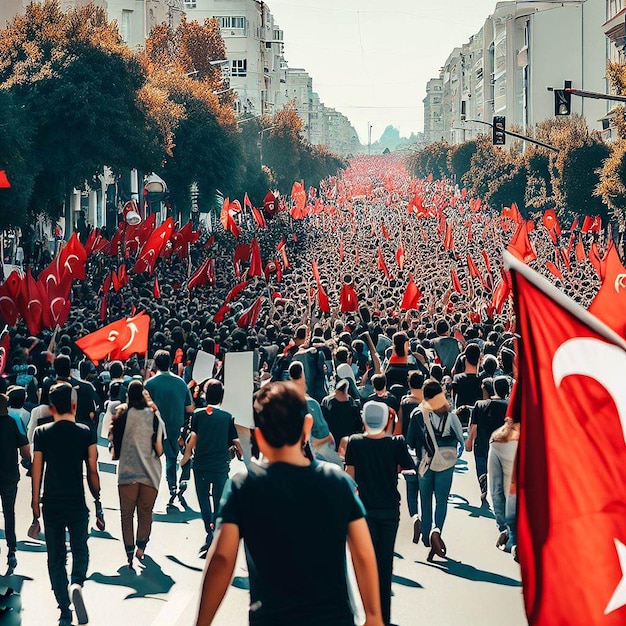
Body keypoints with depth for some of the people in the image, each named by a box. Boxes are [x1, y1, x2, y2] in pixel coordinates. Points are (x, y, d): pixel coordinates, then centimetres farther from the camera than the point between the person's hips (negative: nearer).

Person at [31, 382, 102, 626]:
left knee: (55, 557, 9)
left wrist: (35, 504, 5)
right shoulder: (85, 433, -4)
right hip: (77, 503, 0)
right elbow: (92, 471, -3)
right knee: (80, 549, 17)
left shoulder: (42, 433, -3)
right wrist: (98, 503, 6)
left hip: (51, 503, 0)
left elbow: (37, 471, -2)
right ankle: (77, 583, -14)